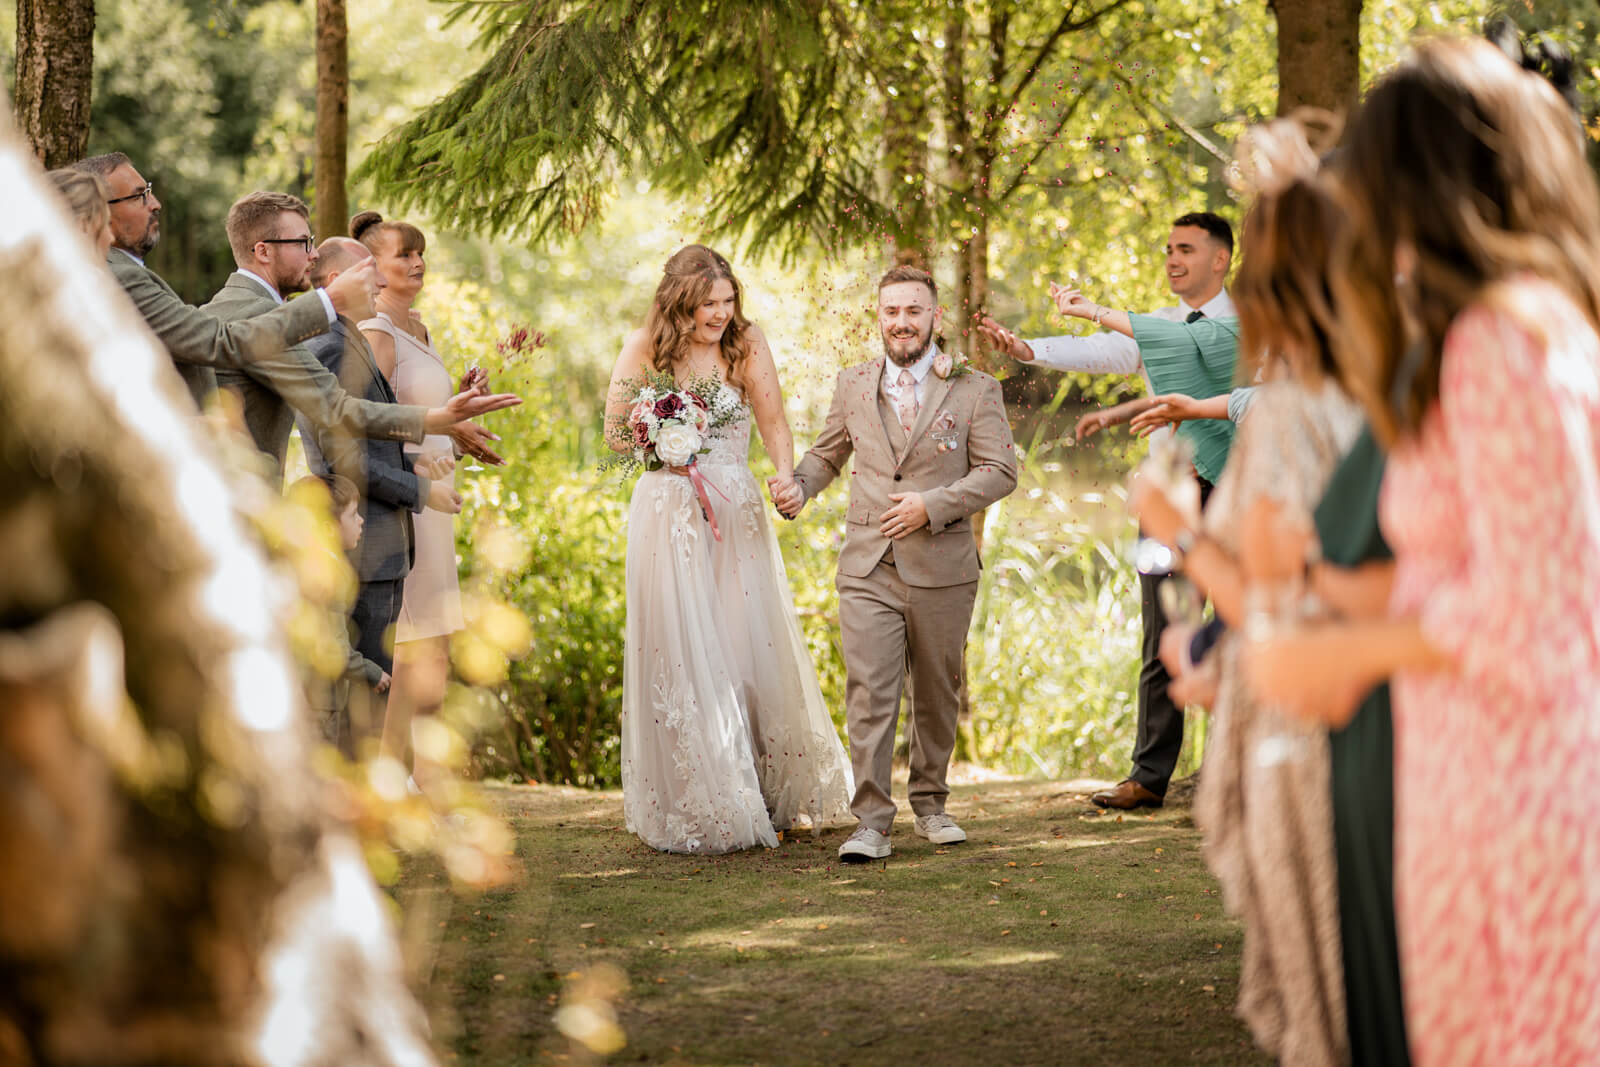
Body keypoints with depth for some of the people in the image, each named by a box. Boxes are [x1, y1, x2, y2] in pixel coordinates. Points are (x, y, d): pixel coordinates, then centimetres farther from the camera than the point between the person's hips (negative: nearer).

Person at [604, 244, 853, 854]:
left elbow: (774, 422, -2)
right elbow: (614, 432, 6)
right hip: (669, 516, -1)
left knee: (753, 647, 2)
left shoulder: (747, 342, 0)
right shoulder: (645, 348, -1)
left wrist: (787, 477, -20)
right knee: (682, 655, -2)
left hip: (737, 512, 1)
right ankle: (694, 812, 6)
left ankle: (766, 797, 18)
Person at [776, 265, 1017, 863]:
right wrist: (800, 486, 0)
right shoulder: (853, 386, 10)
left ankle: (929, 803, 28)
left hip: (942, 568, -1)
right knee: (869, 695, -9)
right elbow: (829, 454, 22)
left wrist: (932, 505, -16)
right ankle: (871, 821, -8)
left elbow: (1000, 471, -4)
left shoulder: (975, 390, 1)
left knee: (937, 695, 11)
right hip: (868, 568, 1)